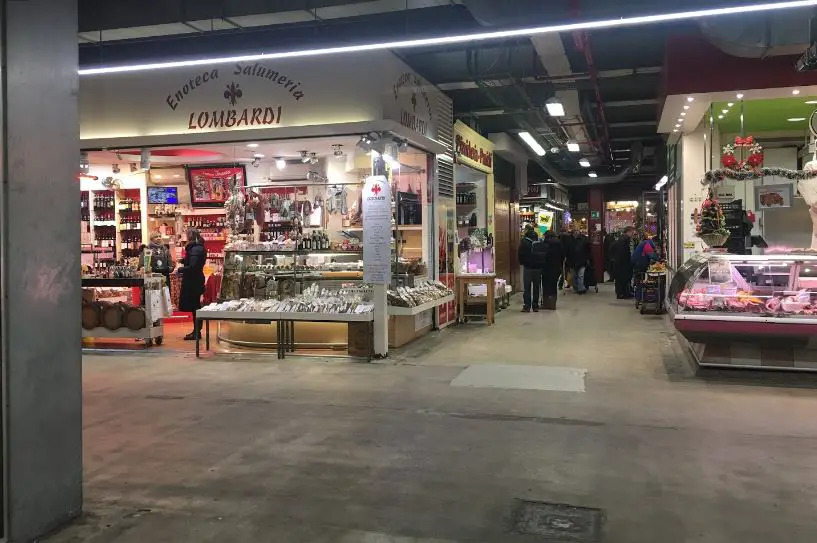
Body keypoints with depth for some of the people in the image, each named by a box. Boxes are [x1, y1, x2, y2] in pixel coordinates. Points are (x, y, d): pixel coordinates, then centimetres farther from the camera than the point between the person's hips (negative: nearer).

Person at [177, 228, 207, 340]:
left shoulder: (195, 249, -18)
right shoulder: (199, 248, 12)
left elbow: (192, 267, -24)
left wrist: (180, 270, -10)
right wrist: (184, 260, 11)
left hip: (192, 281, -10)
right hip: (196, 280, 10)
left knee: (194, 306, -4)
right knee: (195, 306, 14)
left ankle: (197, 332, 0)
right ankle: (196, 331, 21)